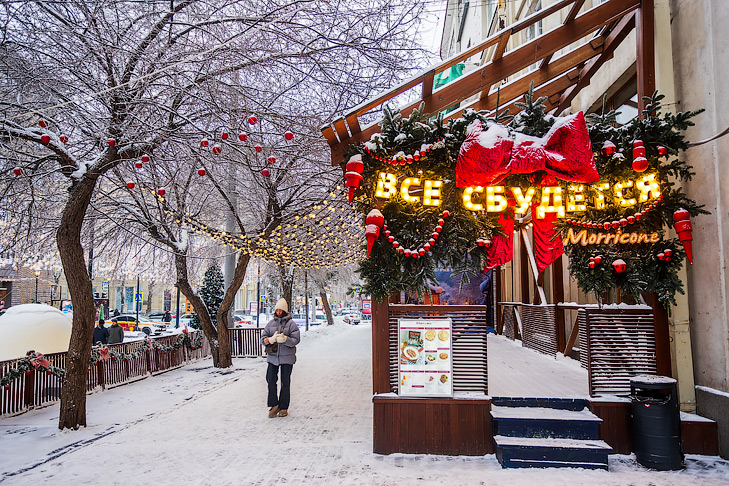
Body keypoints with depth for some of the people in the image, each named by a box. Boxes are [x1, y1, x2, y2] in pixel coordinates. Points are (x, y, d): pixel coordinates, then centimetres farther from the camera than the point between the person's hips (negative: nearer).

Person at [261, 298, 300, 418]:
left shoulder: (291, 324, -4)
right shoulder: (271, 323, 9)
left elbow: (296, 340, -10)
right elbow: (263, 337, 7)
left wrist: (285, 339, -27)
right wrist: (269, 340, -16)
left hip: (287, 357, -3)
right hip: (273, 356, 3)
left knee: (285, 383, 5)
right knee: (271, 380, -1)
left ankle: (283, 407, 18)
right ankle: (274, 405, 15)